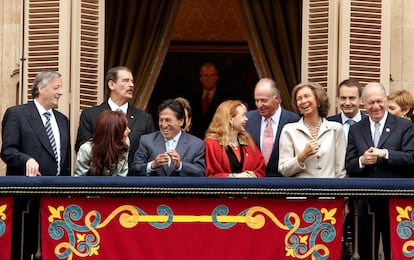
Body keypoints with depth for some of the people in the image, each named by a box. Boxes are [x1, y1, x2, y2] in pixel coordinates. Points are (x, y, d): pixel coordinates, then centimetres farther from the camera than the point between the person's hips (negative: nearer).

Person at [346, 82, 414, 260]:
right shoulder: (356, 130, 11)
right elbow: (349, 166, 7)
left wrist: (385, 154, -18)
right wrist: (362, 161, -14)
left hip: (395, 202, -3)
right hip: (365, 201, 3)